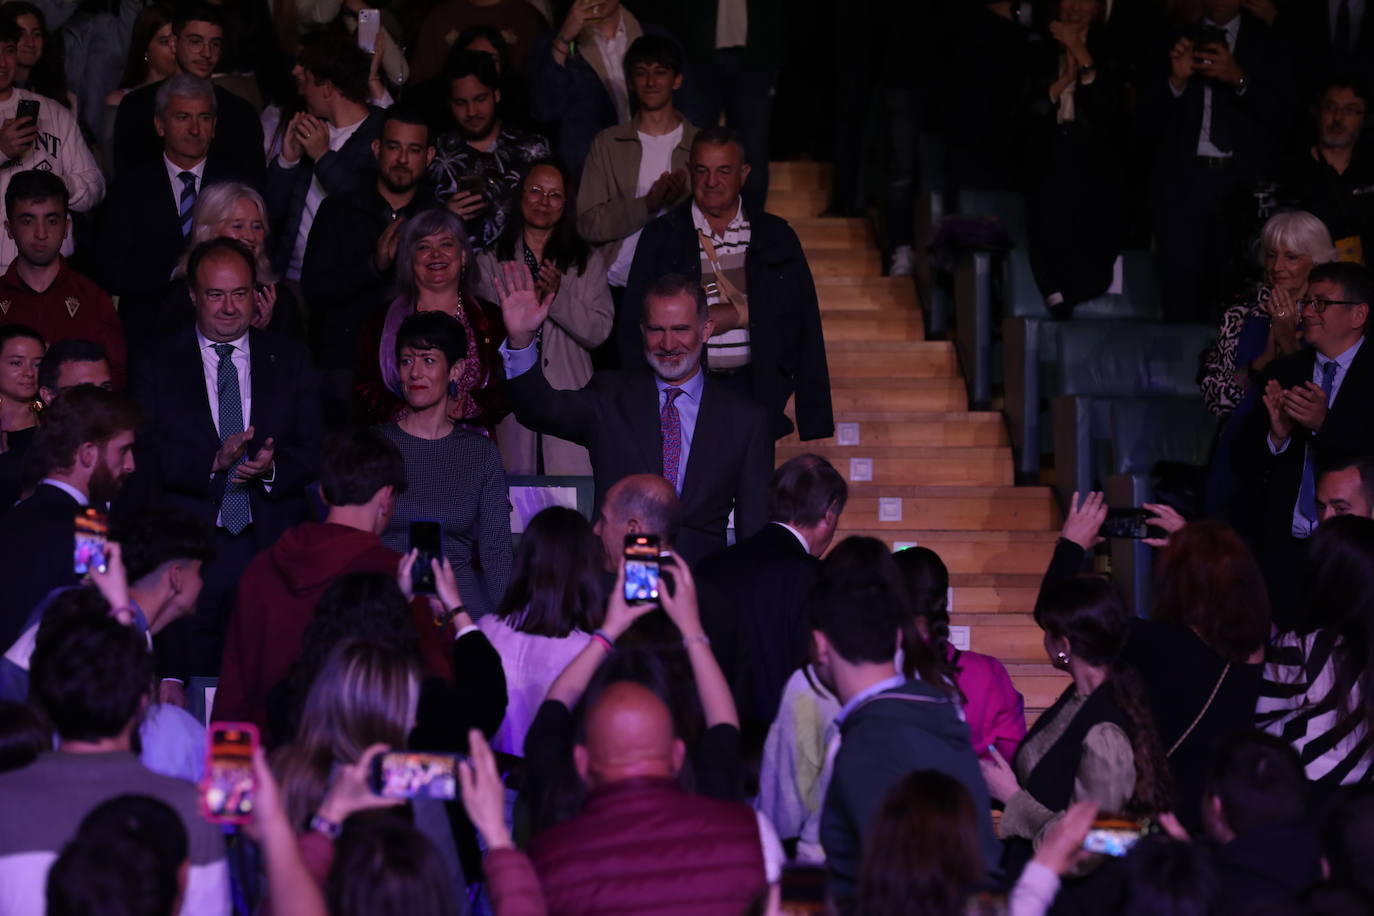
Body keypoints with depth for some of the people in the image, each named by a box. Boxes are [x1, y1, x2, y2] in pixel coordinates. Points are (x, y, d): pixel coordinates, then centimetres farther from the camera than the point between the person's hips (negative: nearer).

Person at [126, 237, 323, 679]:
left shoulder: (289, 359, 11)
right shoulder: (156, 367, 5)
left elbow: (314, 448, 6)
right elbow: (146, 457, -3)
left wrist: (273, 467, -15)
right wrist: (213, 462, -18)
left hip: (274, 547, 1)